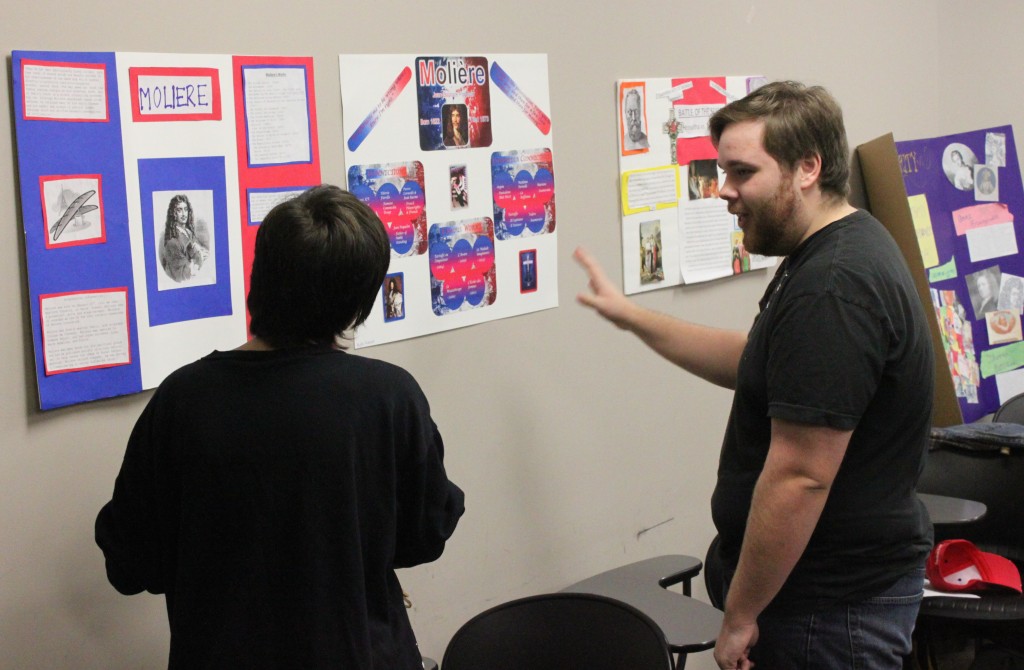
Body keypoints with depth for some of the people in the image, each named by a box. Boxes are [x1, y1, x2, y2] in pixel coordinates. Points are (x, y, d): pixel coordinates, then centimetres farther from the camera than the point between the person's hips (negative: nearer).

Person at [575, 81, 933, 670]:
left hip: (834, 609, -10)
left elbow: (800, 476, -27)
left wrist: (739, 615, -18)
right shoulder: (843, 250, 10)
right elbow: (754, 363, 24)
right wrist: (629, 315, 24)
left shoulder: (833, 289, -25)